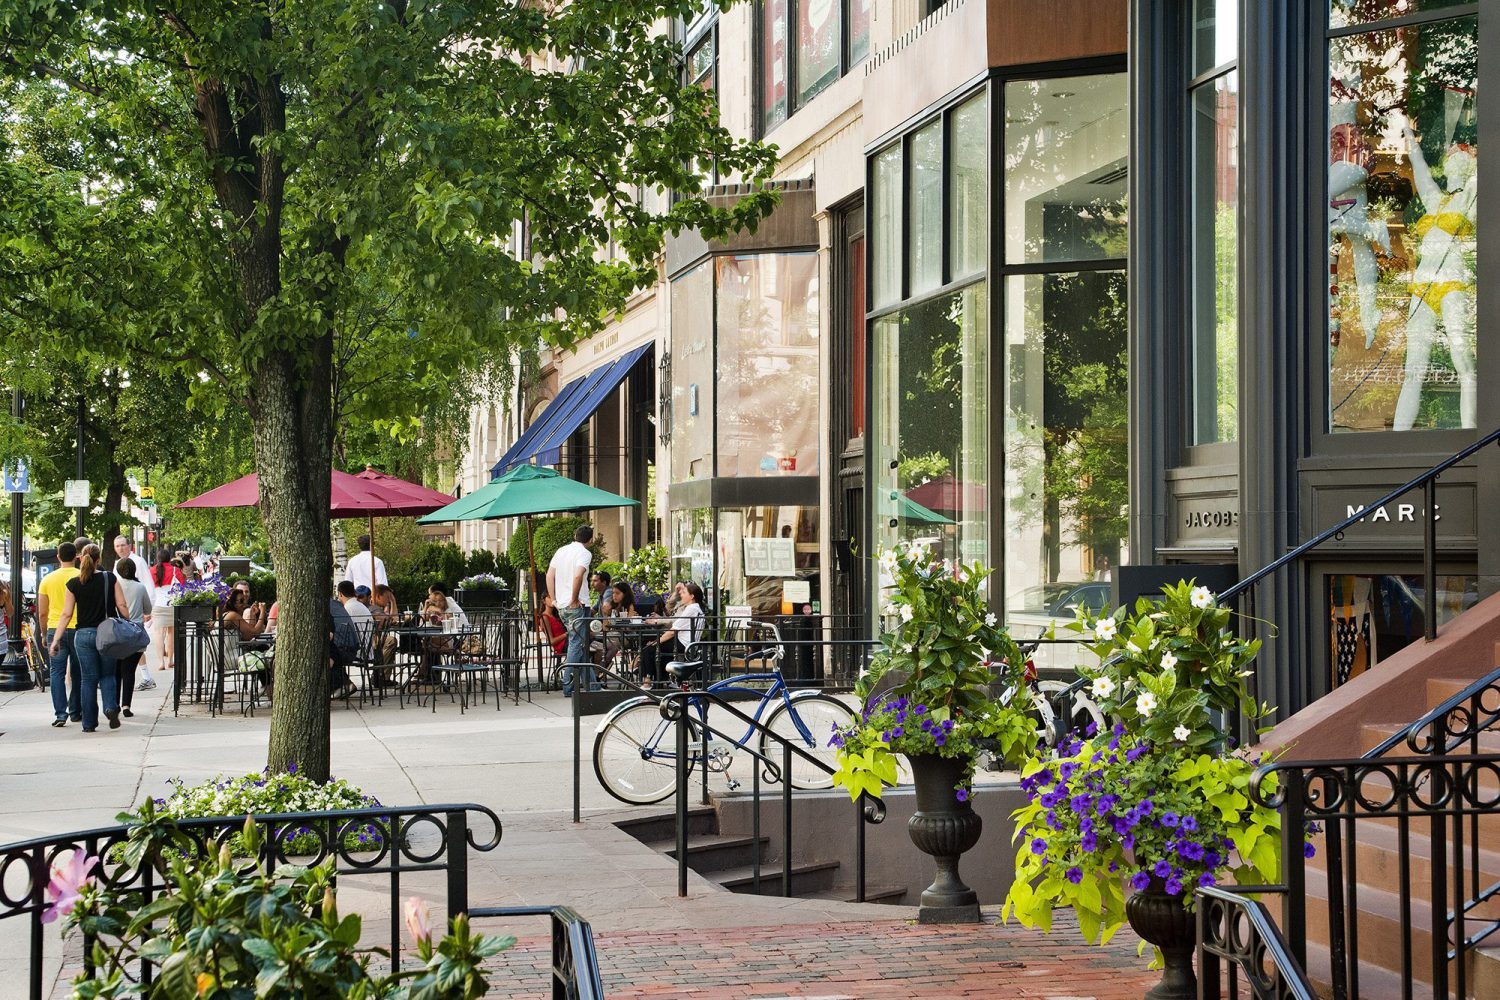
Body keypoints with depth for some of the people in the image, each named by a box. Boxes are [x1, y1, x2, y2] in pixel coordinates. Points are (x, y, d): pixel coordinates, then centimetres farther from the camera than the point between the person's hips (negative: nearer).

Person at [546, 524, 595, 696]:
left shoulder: (561, 551, 14)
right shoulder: (585, 553, -8)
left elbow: (549, 575, 12)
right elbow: (578, 576, -24)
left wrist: (554, 599, 14)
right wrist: (574, 599, -15)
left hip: (562, 606, 8)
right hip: (578, 605, -8)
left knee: (579, 643, 13)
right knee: (577, 644, -3)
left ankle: (590, 684, 17)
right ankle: (567, 687, -5)